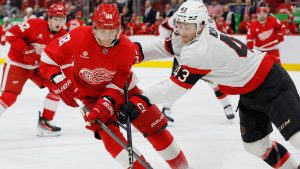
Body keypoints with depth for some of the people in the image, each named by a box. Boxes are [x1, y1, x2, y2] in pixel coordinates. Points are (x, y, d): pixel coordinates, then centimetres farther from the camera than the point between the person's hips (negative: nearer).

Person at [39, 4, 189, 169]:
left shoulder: (127, 48, -24)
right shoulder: (79, 37, -27)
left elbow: (117, 86, -20)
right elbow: (48, 59, -18)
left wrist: (103, 107, -34)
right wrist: (62, 84, -29)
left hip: (121, 88, 1)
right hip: (90, 93, -1)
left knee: (154, 126, -1)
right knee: (108, 132, -23)